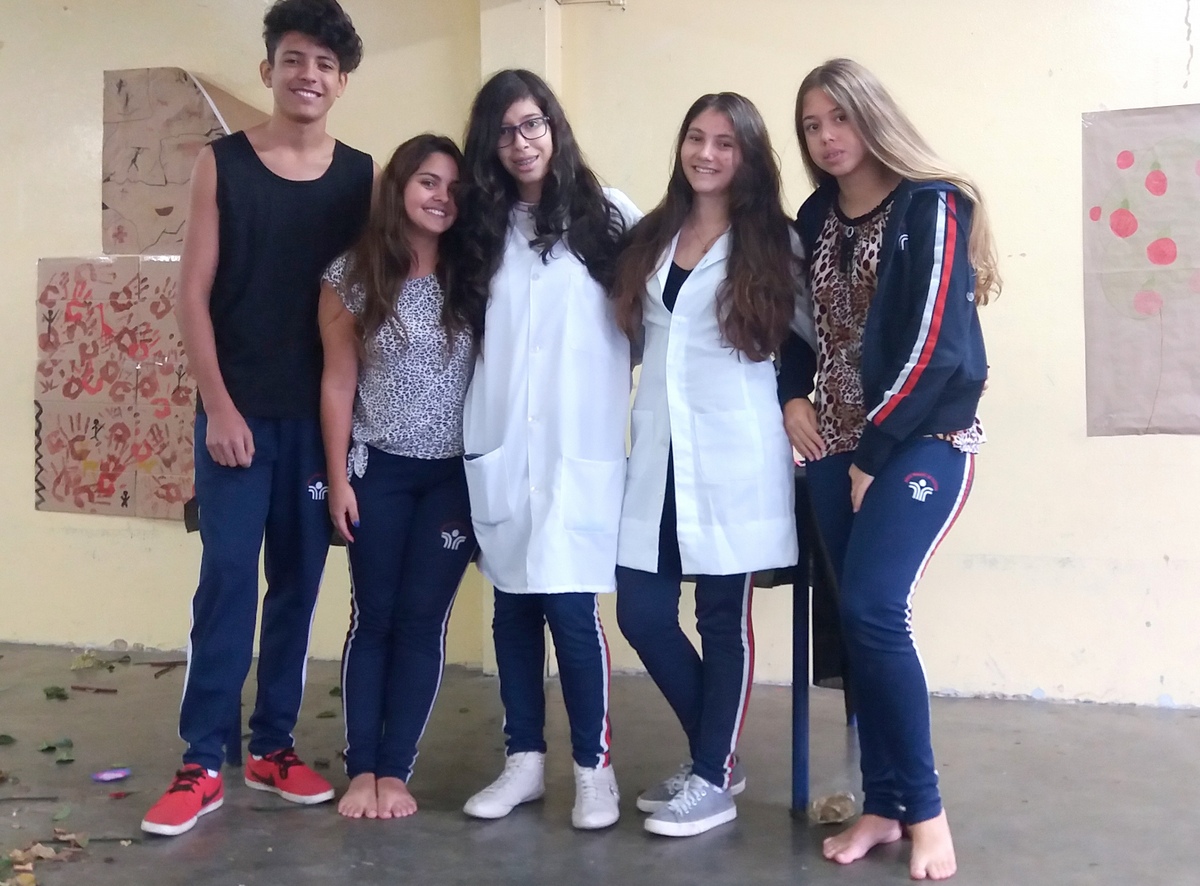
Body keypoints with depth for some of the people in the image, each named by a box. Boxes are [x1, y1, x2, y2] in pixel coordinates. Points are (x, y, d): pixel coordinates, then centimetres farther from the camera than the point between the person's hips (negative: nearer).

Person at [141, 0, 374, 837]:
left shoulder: (362, 176, 5)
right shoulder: (221, 164, 0)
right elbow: (194, 294, -2)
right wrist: (218, 405, -9)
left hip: (321, 413, 2)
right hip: (238, 409, -2)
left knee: (298, 581, 8)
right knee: (228, 577, -3)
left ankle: (274, 744, 20)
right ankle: (204, 761, 6)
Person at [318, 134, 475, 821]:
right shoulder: (353, 276, -2)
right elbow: (338, 383, -1)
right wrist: (339, 478, -4)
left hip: (455, 474, 1)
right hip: (379, 471, 0)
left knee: (422, 620, 3)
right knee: (374, 617, 5)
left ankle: (396, 770, 12)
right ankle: (362, 770, 14)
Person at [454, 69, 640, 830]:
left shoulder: (608, 215, 1)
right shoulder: (486, 229, 14)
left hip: (578, 445, -4)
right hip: (499, 442, 4)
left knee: (569, 604, -7)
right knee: (513, 603, 8)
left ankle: (594, 768, 8)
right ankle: (524, 760, 20)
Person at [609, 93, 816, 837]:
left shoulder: (773, 242, 1)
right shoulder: (651, 237, 14)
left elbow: (825, 334, 1)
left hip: (734, 454, -4)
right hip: (658, 453, 5)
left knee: (724, 617, 2)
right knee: (643, 613, 3)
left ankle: (713, 780, 17)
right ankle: (714, 754, 24)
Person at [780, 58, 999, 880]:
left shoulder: (932, 206, -7)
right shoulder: (815, 218, 12)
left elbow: (934, 345, -14)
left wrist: (873, 450, -13)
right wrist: (791, 398, 0)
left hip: (919, 439, -6)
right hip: (838, 446, 6)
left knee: (873, 611, -17)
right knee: (858, 620, 4)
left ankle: (926, 810, -1)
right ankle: (882, 805, 14)